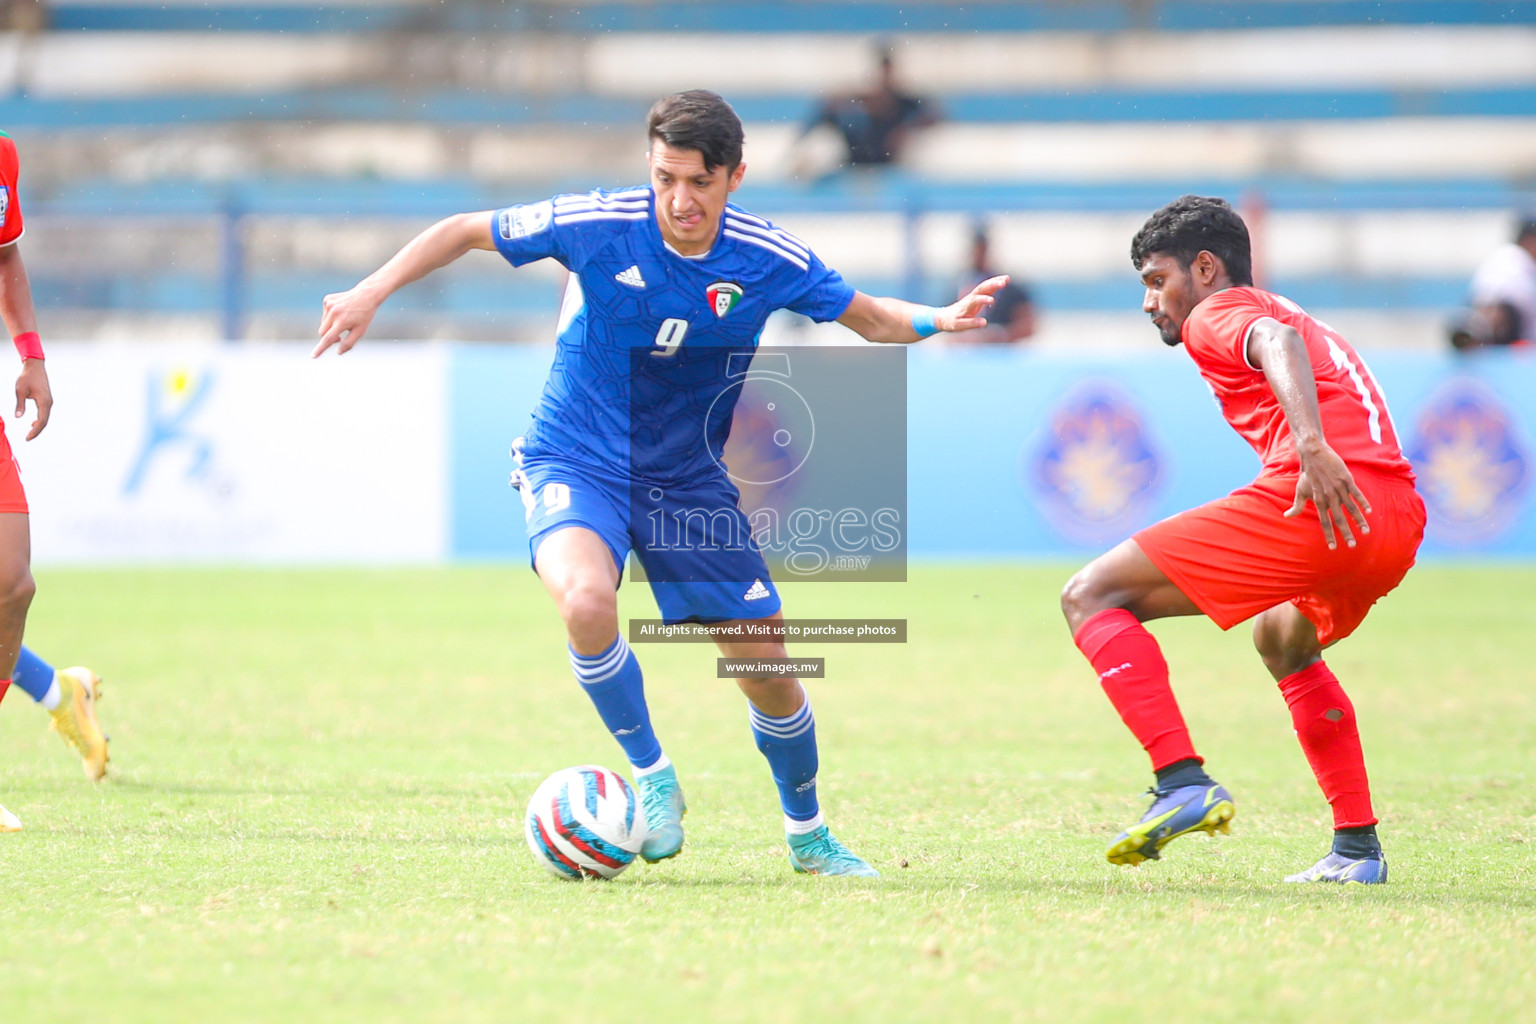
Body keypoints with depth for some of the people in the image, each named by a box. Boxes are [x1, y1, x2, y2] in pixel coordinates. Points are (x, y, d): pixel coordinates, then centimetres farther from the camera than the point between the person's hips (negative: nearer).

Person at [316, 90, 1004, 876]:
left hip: (687, 478, 3)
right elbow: (465, 231, -5)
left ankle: (808, 836, 29)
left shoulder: (768, 261, -12)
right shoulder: (597, 226, -19)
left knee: (767, 666, 2)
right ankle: (652, 777, -11)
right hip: (576, 462, -3)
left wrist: (938, 320, -17)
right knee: (585, 599, -34)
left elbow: (870, 317, 3)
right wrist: (371, 293, -15)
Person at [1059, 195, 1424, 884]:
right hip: (1403, 518, 9)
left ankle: (1183, 782, -22)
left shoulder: (1217, 314, 9)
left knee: (1091, 597, -4)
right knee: (1283, 640, 39)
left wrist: (1311, 444, -30)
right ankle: (1357, 848, 30)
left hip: (1311, 503, -9)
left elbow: (1278, 342, -13)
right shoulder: (1290, 315, 37)